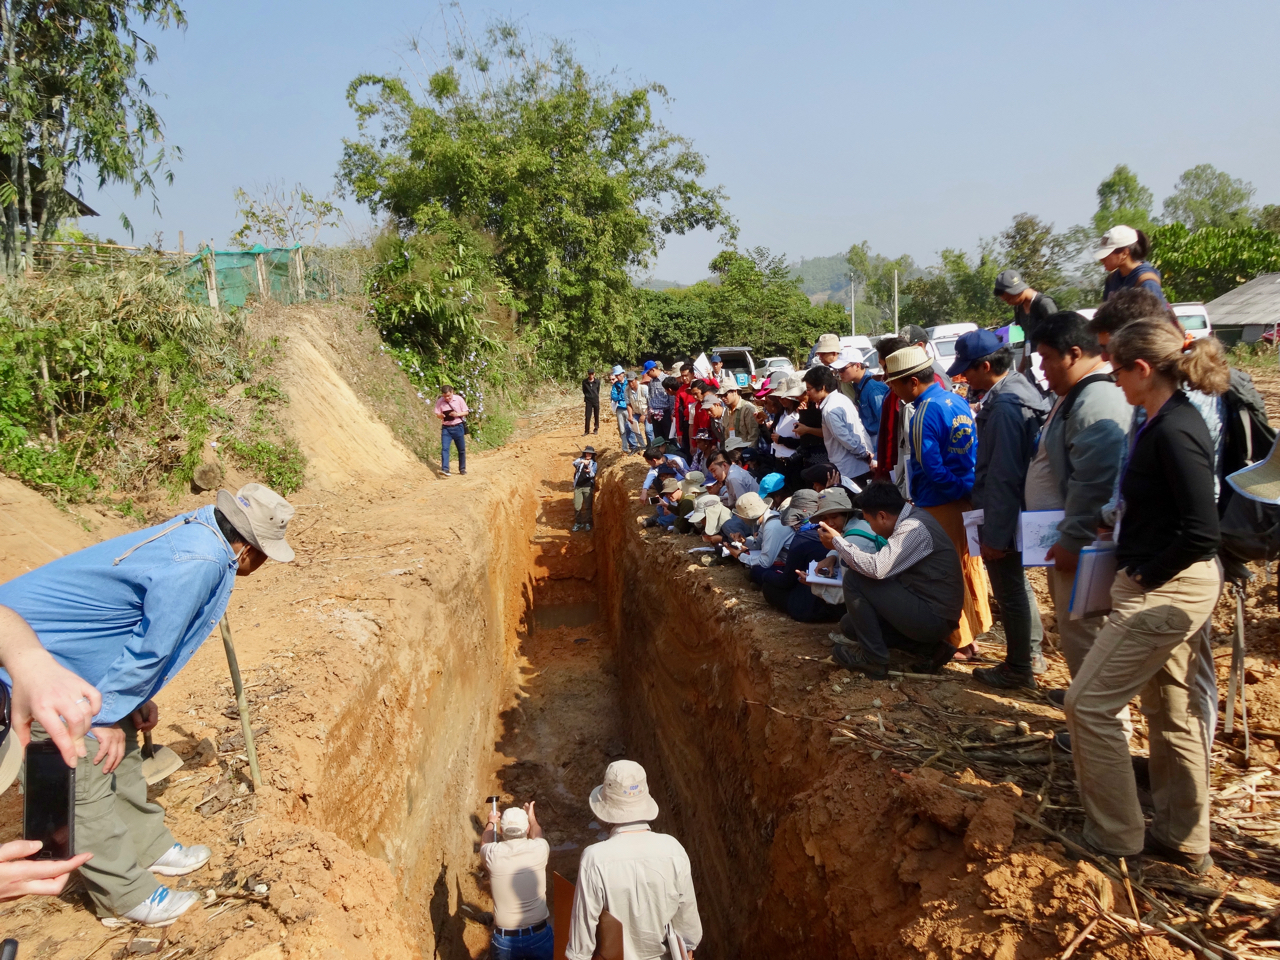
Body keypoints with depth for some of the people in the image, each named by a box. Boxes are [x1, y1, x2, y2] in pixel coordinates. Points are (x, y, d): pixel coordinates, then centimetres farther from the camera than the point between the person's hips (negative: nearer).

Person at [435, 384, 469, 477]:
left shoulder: (459, 399, -6)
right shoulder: (440, 402, -3)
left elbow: (466, 412, -1)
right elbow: (437, 414, 1)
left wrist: (457, 414, -20)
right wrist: (441, 415, -22)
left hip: (458, 427, 0)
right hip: (446, 428, 0)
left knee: (461, 449, 8)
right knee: (444, 448, -15)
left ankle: (462, 469, 22)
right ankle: (444, 469, -21)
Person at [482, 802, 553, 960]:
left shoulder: (493, 854, -13)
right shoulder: (539, 849, -13)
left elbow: (485, 841, 14)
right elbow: (537, 836, 14)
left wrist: (492, 822, 33)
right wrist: (532, 818, 34)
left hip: (505, 939, 1)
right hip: (539, 935, 0)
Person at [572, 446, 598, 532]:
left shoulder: (594, 464, 6)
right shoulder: (580, 459, 6)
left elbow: (593, 475, -9)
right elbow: (574, 463, -16)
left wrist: (589, 471, -32)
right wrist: (581, 461, -36)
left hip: (588, 487, 0)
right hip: (578, 487, 0)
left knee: (587, 506, 2)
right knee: (577, 507, -1)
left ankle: (587, 523, 16)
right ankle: (577, 523, 14)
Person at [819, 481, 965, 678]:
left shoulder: (913, 528, -21)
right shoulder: (911, 519, 8)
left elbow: (877, 569, -29)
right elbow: (886, 567, 13)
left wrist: (837, 542, -18)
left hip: (934, 617, -10)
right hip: (935, 613, 10)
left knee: (854, 579, -14)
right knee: (850, 624, 15)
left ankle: (873, 658, -4)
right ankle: (929, 647, 9)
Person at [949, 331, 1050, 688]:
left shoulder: (1004, 406, -25)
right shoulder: (1019, 390, 7)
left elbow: (1003, 477, -26)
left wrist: (995, 535, -22)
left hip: (1002, 515, -10)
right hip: (1015, 510, 10)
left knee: (1010, 591, 4)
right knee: (1017, 584, 23)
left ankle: (1018, 669, 18)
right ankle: (1031, 654, 37)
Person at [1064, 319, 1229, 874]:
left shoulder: (1173, 433, -23)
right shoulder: (1166, 422, 8)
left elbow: (1202, 532, -26)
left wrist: (1145, 576, -16)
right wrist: (1121, 532, 10)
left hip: (1166, 591, -10)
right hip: (1170, 586, 10)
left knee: (1088, 704, -2)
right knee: (1171, 711, 18)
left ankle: (1115, 839, 13)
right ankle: (1184, 839, 32)